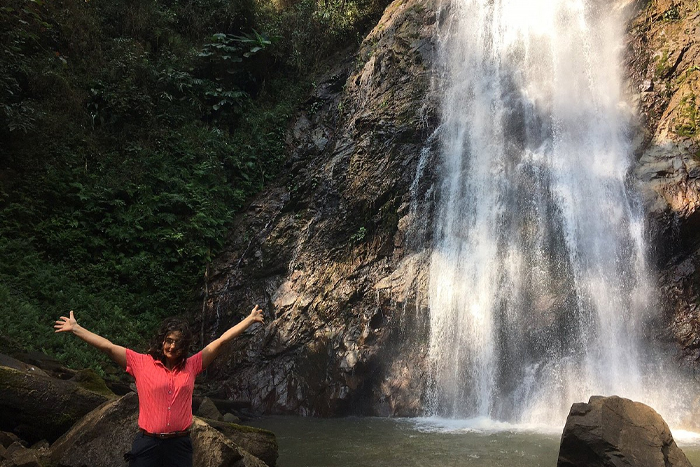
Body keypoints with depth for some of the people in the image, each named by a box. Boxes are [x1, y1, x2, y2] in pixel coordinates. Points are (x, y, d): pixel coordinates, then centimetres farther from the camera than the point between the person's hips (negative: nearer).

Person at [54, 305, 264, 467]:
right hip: (147, 444, -1)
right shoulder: (141, 363, -1)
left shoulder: (191, 366, 3)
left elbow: (222, 340, 3)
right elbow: (108, 347, -4)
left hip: (180, 444, 2)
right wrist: (75, 328, -6)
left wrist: (250, 319, 6)